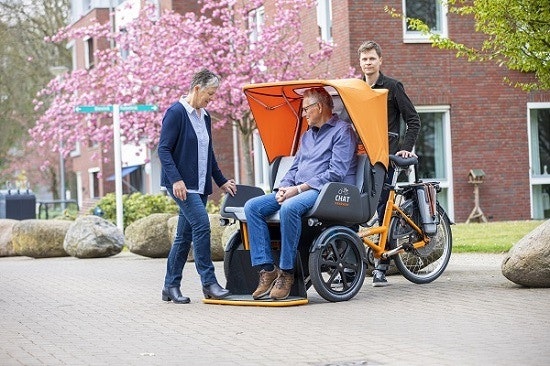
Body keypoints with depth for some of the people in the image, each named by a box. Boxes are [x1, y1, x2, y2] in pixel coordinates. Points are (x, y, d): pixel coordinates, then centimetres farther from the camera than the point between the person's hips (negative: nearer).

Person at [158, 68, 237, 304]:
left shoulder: (205, 117, 17)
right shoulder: (176, 112, -8)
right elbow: (164, 149, -13)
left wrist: (221, 181, 23)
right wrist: (176, 179, -22)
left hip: (200, 185, 8)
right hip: (181, 184, -8)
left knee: (185, 235, 7)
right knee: (201, 224, -19)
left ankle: (171, 287, 13)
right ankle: (208, 282, -16)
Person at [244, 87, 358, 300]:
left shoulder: (342, 131, -3)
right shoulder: (307, 135, 26)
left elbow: (336, 173, -13)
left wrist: (298, 189, -17)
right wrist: (284, 187, 2)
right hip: (296, 191, 9)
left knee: (289, 208, -39)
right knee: (252, 207, -12)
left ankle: (286, 273, -28)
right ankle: (267, 270, -18)